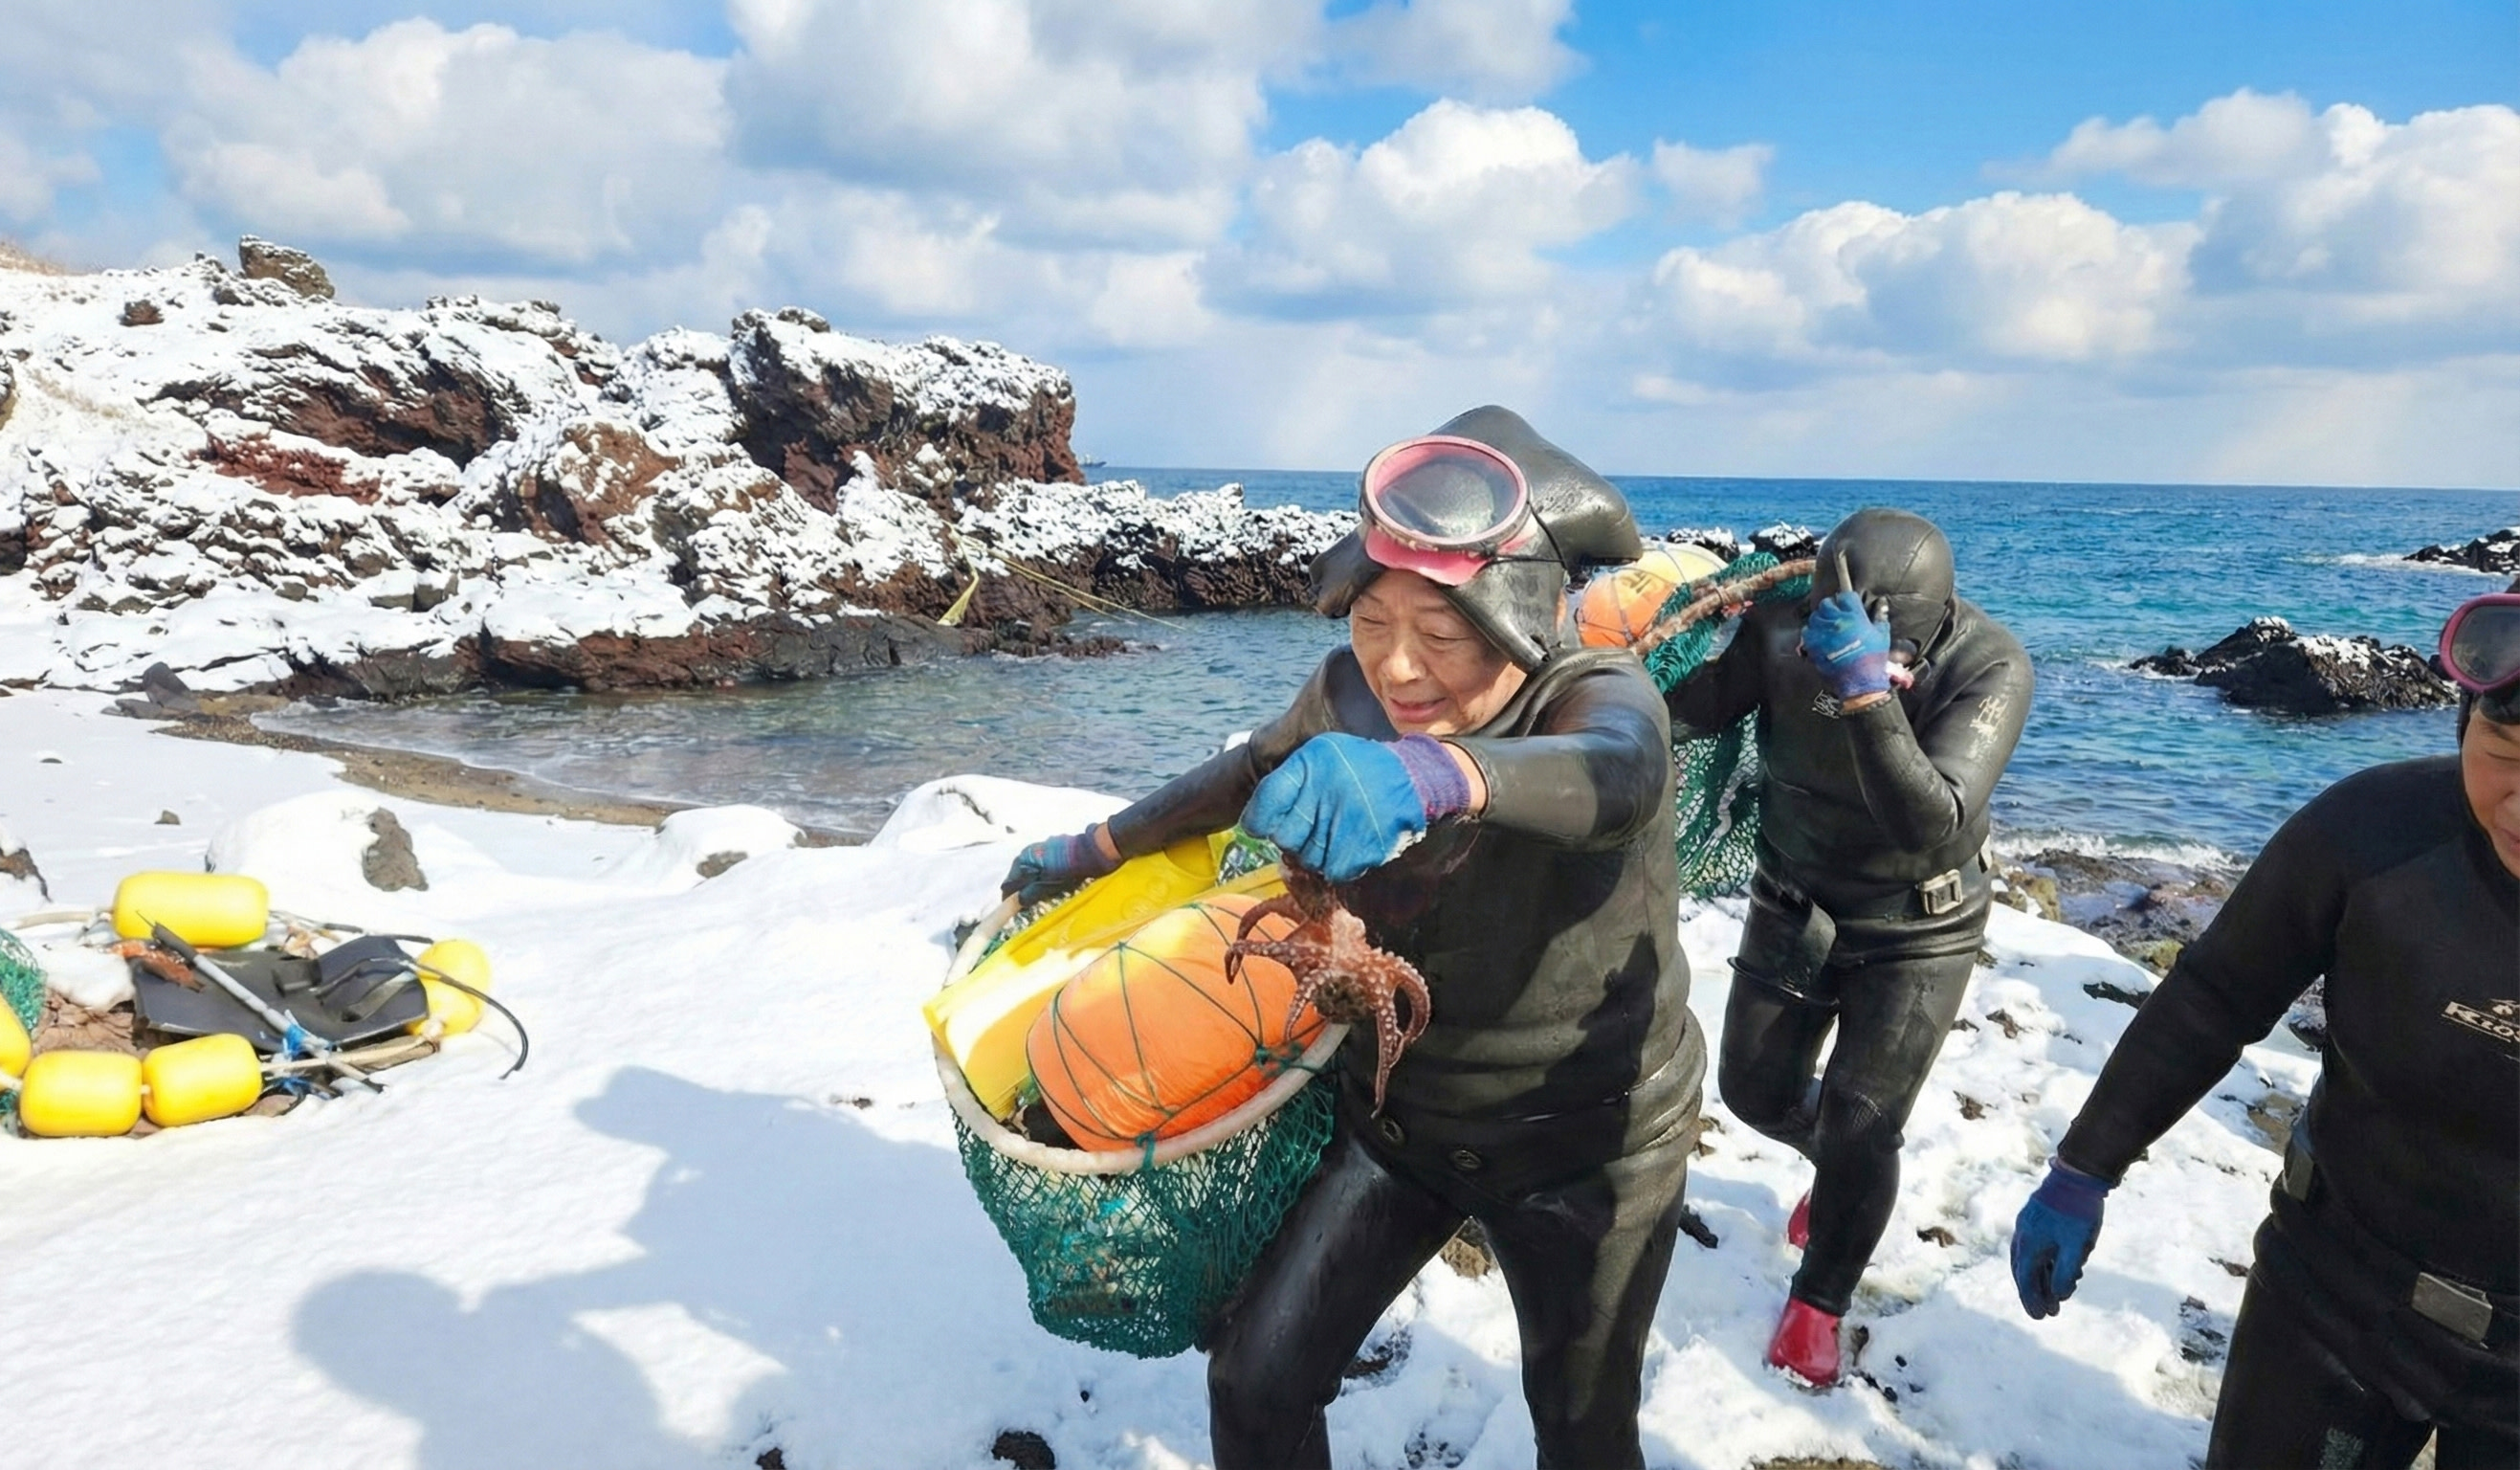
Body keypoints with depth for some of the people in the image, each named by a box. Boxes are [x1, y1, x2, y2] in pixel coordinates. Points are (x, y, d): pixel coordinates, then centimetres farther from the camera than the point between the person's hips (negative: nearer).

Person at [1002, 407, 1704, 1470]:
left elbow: (1618, 779, -50)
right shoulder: (1352, 693, -12)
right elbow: (1249, 775, 8)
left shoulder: (1594, 694, -26)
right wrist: (1090, 853, 18)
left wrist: (1433, 773, -71)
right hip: (1394, 1116, 4)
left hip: (1587, 1149, -3)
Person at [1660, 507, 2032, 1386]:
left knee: (1860, 1131, -2)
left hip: (1916, 931, -3)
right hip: (1793, 908, 3)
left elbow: (1932, 825, -38)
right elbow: (1685, 708, -23)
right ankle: (1845, 1168, 49)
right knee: (1755, 1090, 14)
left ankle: (1818, 1305, 26)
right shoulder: (1782, 630, -21)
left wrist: (1867, 691, -50)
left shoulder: (1989, 669, -28)